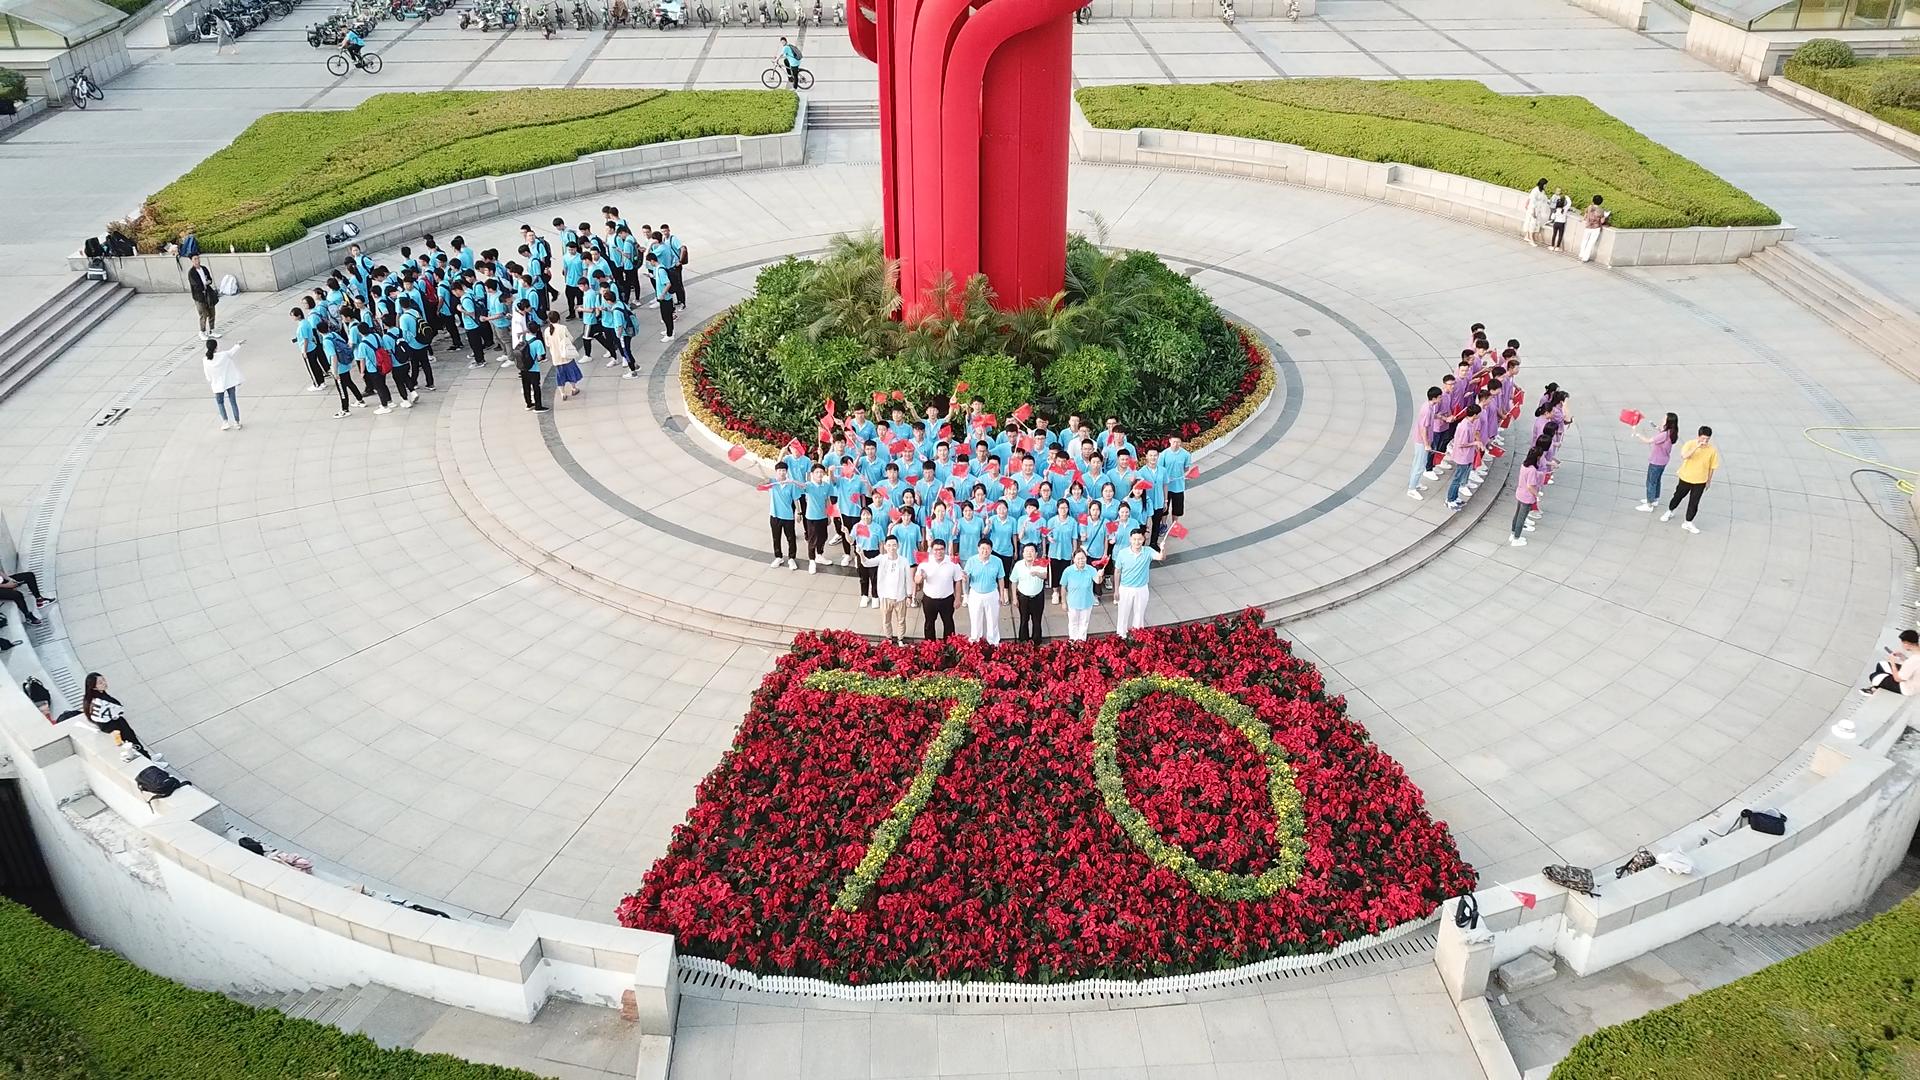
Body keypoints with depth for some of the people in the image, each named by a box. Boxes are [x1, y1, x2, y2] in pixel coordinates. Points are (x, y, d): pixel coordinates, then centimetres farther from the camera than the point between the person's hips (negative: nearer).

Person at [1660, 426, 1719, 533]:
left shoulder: (1712, 450, -13)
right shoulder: (1690, 444, -17)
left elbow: (1711, 467, -2)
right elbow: (1684, 456, -37)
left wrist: (1709, 481, 5)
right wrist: (1697, 446, -42)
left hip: (1700, 482, 0)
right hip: (1685, 478, 0)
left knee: (1694, 503, 6)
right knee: (1678, 496, 21)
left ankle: (1688, 523, 21)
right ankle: (1670, 512, 46)